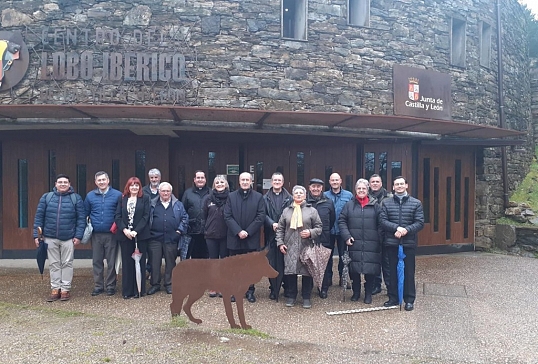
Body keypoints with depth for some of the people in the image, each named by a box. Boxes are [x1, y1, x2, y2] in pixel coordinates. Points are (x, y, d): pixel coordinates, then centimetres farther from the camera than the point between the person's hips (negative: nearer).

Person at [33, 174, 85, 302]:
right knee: (54, 264, 9)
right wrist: (36, 235, -1)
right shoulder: (46, 197, 4)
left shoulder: (76, 198, -1)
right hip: (50, 238, 2)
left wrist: (78, 235, -9)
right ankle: (55, 289, 18)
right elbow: (39, 217, 5)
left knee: (67, 264, 5)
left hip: (68, 238, -2)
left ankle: (65, 289, 14)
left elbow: (81, 218, -3)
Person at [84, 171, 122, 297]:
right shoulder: (90, 196, 7)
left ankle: (110, 286, 16)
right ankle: (98, 286, 21)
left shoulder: (117, 195, -2)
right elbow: (85, 214, 11)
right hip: (96, 234, 3)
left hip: (111, 234, -2)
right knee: (97, 261, 10)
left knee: (111, 262, 5)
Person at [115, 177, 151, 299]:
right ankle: (127, 291, 12)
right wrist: (124, 230, -10)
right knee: (127, 263, 5)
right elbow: (118, 216, 4)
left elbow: (146, 216, -5)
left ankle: (139, 290, 11)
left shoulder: (145, 198, 2)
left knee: (140, 262, 3)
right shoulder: (122, 199, 8)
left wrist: (136, 231, -13)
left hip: (140, 235, -2)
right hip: (125, 235, 2)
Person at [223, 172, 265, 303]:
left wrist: (248, 232, -11)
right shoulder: (231, 196, 6)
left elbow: (261, 216, -4)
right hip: (234, 237, 1)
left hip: (251, 238, -1)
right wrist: (238, 231, -13)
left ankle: (250, 291, 18)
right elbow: (227, 216, -2)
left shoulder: (258, 197, 2)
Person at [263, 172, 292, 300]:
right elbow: (263, 214, 0)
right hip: (271, 235, 1)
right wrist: (272, 224, -15)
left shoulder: (289, 198, 4)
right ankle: (273, 289, 15)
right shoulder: (265, 198, 7)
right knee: (271, 263, 4)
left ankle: (287, 287, 12)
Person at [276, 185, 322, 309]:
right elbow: (280, 228, 12)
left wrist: (311, 233, -13)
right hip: (290, 247, 1)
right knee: (290, 271, 3)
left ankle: (306, 297, 16)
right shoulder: (286, 211, 11)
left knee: (307, 272, 2)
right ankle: (291, 296, 19)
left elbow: (319, 227, 5)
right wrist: (280, 243, 3)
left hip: (306, 247, -1)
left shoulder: (312, 210, 5)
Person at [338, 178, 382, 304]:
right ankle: (356, 292, 25)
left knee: (370, 270, 2)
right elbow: (341, 221, 5)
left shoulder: (375, 206, 5)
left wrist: (380, 240, -3)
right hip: (354, 243, 1)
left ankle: (368, 294, 19)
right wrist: (346, 236, -6)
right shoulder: (349, 205, 6)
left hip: (371, 245, 0)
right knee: (354, 269, 7)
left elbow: (380, 224, 5)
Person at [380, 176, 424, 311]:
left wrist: (407, 229, -19)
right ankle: (393, 298, 21)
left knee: (409, 272, 5)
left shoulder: (416, 203, 3)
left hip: (409, 243, -1)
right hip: (391, 243, 1)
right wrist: (396, 227, -18)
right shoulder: (386, 203, 6)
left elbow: (420, 223, -3)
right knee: (393, 271, 9)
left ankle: (409, 299, 17)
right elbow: (382, 220, -3)